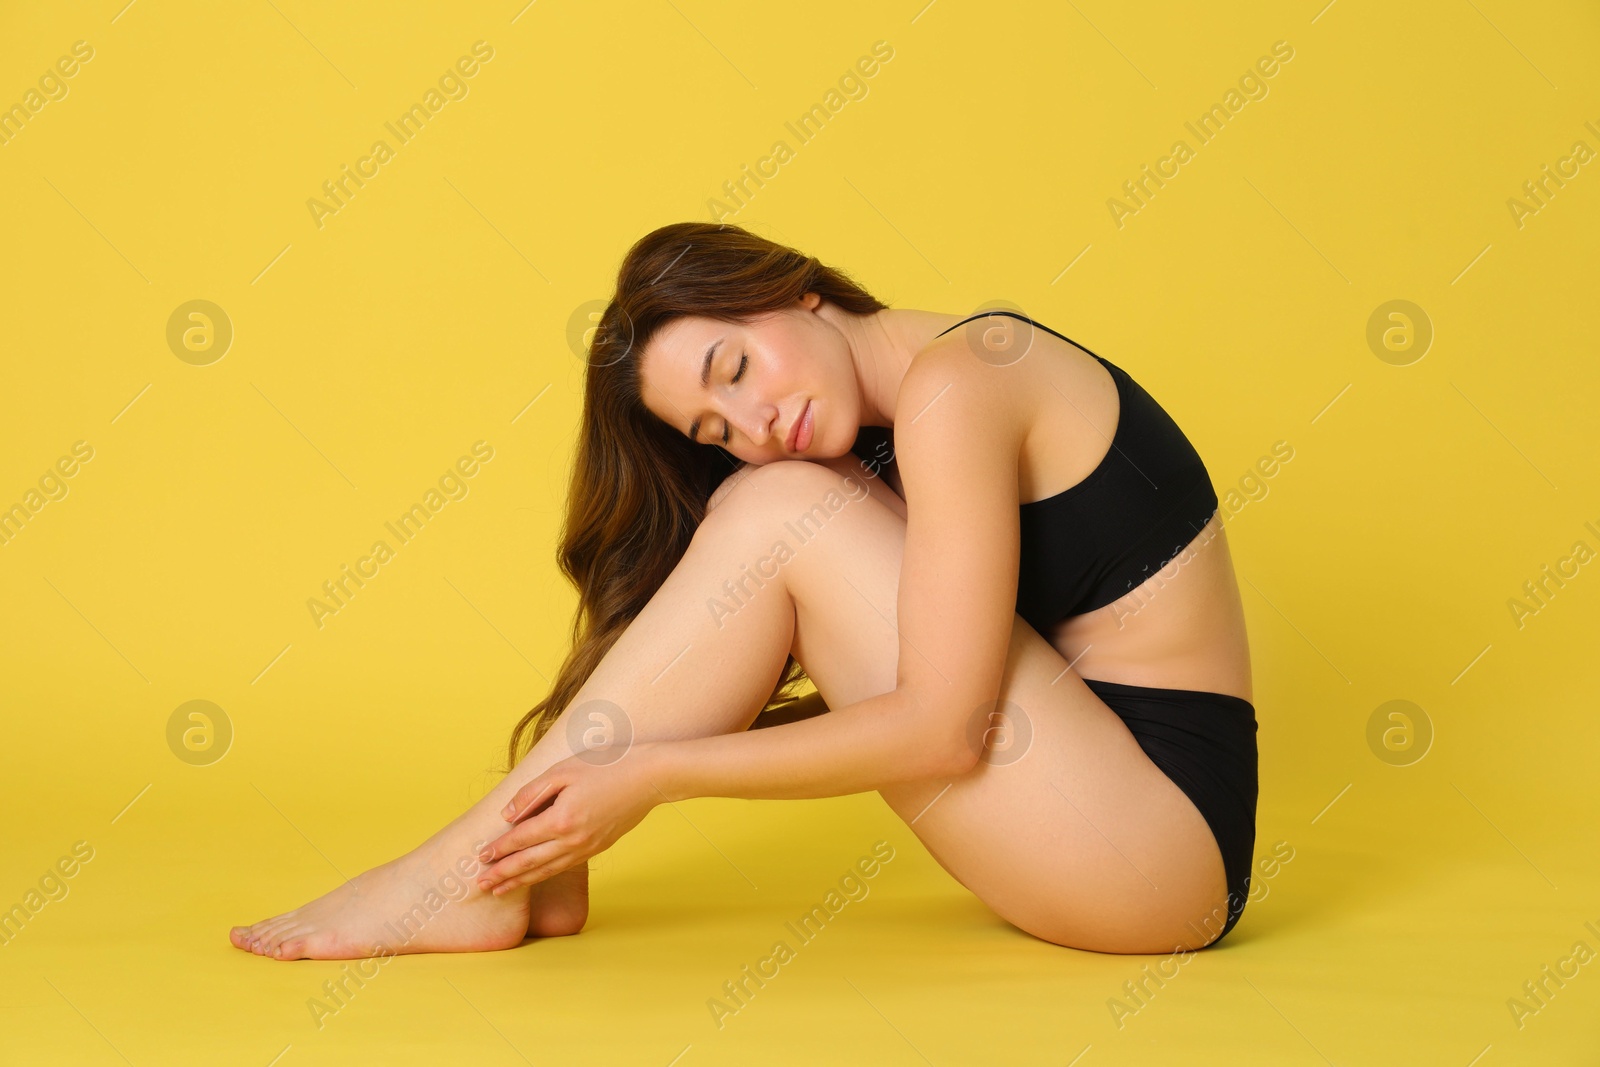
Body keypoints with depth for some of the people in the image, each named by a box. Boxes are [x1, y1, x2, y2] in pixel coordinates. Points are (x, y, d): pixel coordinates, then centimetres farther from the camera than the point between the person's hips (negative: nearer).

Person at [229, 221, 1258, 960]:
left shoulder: (952, 382, -15)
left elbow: (941, 728, -20)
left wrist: (650, 772, -14)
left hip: (1163, 845, -9)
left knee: (781, 515, -16)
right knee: (771, 510, 2)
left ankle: (476, 872, -10)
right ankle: (539, 868, 0)